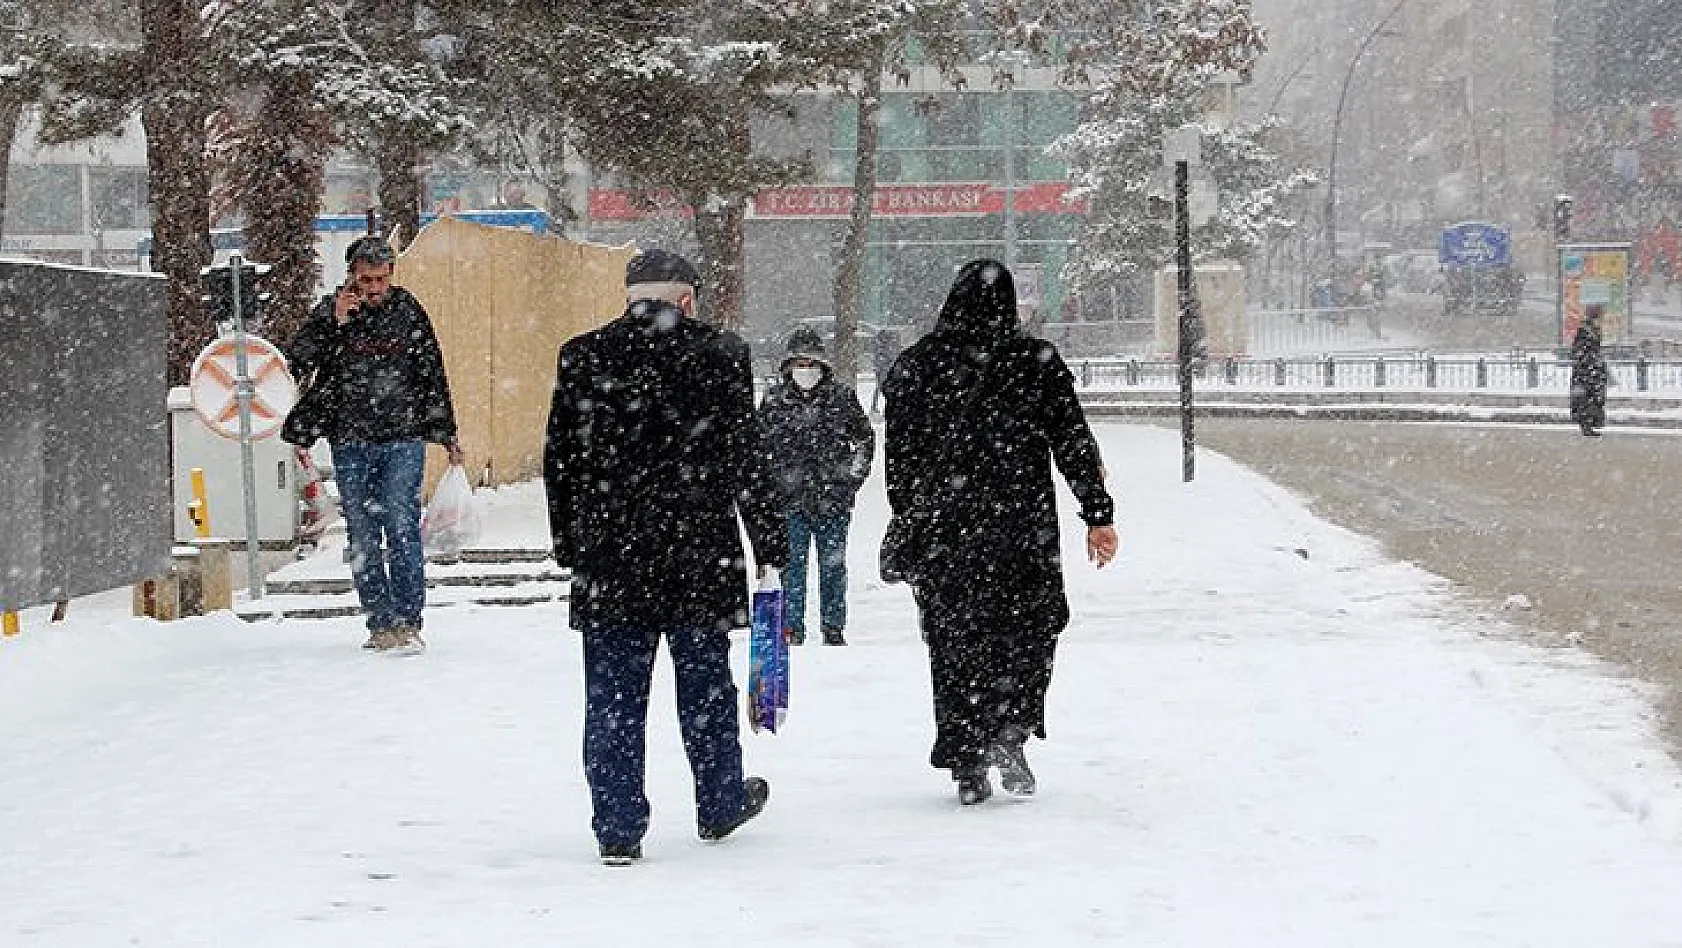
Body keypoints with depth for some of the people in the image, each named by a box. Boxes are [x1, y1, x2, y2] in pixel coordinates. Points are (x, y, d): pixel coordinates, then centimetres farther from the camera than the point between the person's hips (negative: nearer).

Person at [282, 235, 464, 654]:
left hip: (403, 439, -1)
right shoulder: (331, 312, 3)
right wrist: (334, 321, -20)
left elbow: (433, 375, 14)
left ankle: (407, 621, -10)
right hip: (350, 442, 1)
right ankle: (381, 624, 9)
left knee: (401, 526, -11)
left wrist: (447, 433, 17)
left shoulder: (408, 311, 6)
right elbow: (296, 360, -9)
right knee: (362, 536, 3)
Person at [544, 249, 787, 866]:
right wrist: (771, 542, 8)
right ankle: (720, 804, 29)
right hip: (698, 556, -1)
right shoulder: (719, 355, -4)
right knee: (705, 685, 14)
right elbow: (747, 459, -1)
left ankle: (618, 828, 3)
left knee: (613, 696, 4)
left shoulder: (581, 358, 0)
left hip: (607, 559, 1)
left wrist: (570, 543, 16)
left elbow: (559, 462, 5)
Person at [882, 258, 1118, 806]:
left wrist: (908, 519, 19)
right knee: (1032, 622, 14)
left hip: (941, 535, 2)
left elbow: (899, 458, 7)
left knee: (954, 638, 9)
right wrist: (1099, 516, 2)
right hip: (1022, 529, -2)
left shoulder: (913, 368, 3)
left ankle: (967, 766, 8)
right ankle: (1009, 729, -6)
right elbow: (1073, 443, -3)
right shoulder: (1035, 362, -3)